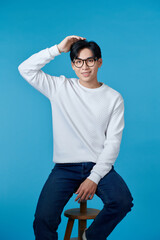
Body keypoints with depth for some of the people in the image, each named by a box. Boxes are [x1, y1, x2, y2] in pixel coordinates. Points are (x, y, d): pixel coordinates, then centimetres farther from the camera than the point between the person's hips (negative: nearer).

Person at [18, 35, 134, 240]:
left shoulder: (113, 98, 4)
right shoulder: (60, 87, 6)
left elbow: (113, 143, -1)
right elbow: (26, 69, -2)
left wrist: (94, 178, -12)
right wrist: (58, 49, -6)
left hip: (100, 166, 1)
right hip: (65, 167, 0)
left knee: (123, 202, -27)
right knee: (43, 219, -23)